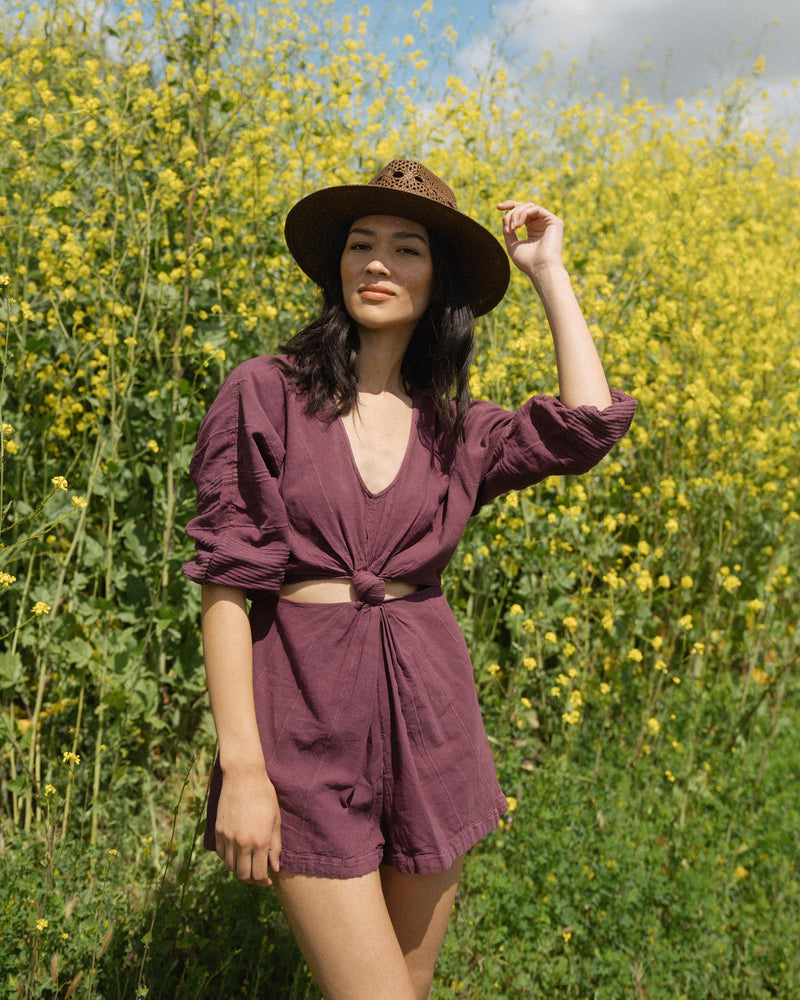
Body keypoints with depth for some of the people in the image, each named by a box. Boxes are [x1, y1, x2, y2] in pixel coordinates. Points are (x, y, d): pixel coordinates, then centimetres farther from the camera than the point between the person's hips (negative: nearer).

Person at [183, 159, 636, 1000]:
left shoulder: (459, 432, 7)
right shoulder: (264, 393, -4)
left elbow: (591, 424, -10)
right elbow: (225, 586, -7)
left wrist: (548, 272, 0)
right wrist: (240, 765, -12)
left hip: (424, 717, 4)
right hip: (306, 722, -4)